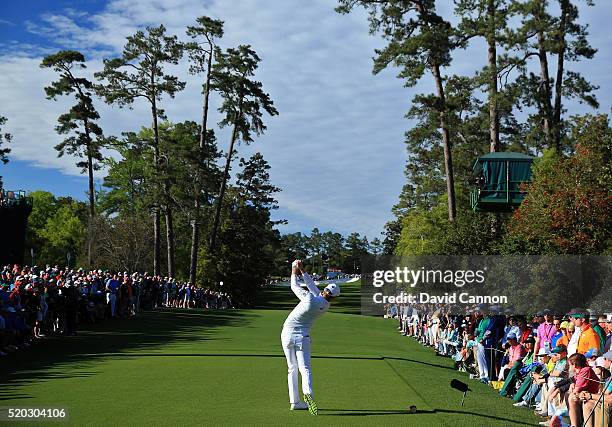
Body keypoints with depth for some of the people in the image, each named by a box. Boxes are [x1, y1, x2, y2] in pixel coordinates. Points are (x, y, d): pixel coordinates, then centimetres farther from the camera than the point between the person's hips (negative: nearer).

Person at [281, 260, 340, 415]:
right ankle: (308, 393, -32)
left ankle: (294, 401, 13)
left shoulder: (310, 297, -14)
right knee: (305, 368, -4)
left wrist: (294, 272, 20)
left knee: (292, 368, 11)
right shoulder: (325, 306, -3)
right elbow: (313, 286, 7)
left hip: (287, 334, 0)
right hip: (302, 336, 0)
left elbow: (294, 286, 2)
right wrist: (302, 271, 12)